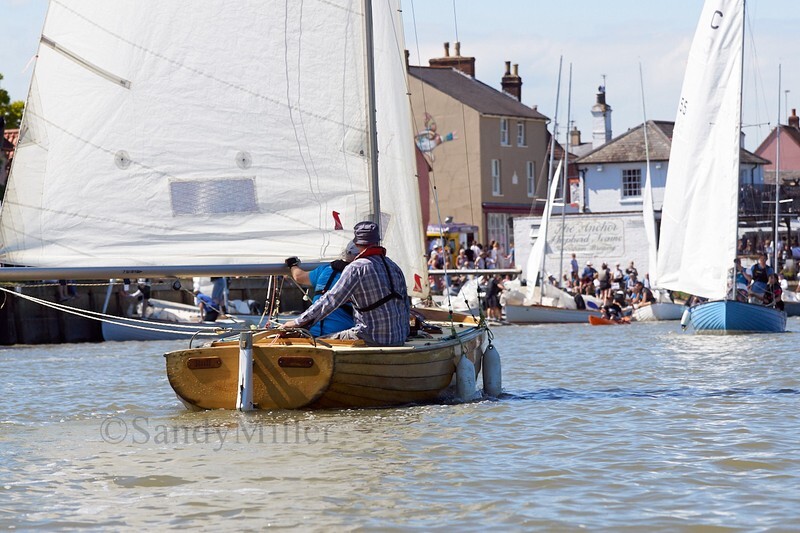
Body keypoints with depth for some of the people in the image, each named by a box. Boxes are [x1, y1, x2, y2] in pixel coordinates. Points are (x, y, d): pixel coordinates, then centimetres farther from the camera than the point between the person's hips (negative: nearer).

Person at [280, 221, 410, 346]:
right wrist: (404, 333, 33)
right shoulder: (394, 266, 13)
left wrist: (298, 322, -10)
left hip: (373, 339, -7)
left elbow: (331, 300, -14)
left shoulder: (356, 268, -9)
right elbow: (406, 305, 18)